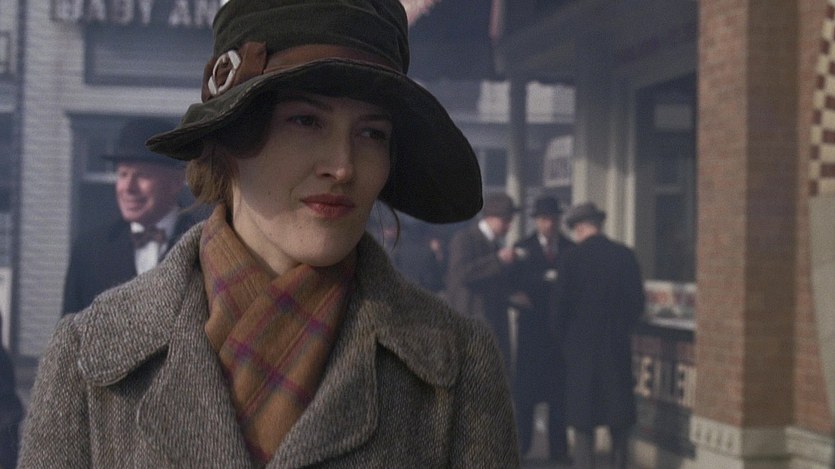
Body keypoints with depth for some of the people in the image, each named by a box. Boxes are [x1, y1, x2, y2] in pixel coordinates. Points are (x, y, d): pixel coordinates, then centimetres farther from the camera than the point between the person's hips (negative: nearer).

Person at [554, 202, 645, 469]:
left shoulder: (571, 259, -11)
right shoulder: (625, 256, -2)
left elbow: (563, 304, -8)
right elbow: (637, 302, 1)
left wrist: (565, 334, 9)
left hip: (581, 345, -3)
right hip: (618, 346, 3)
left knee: (582, 416, 5)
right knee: (619, 408, 12)